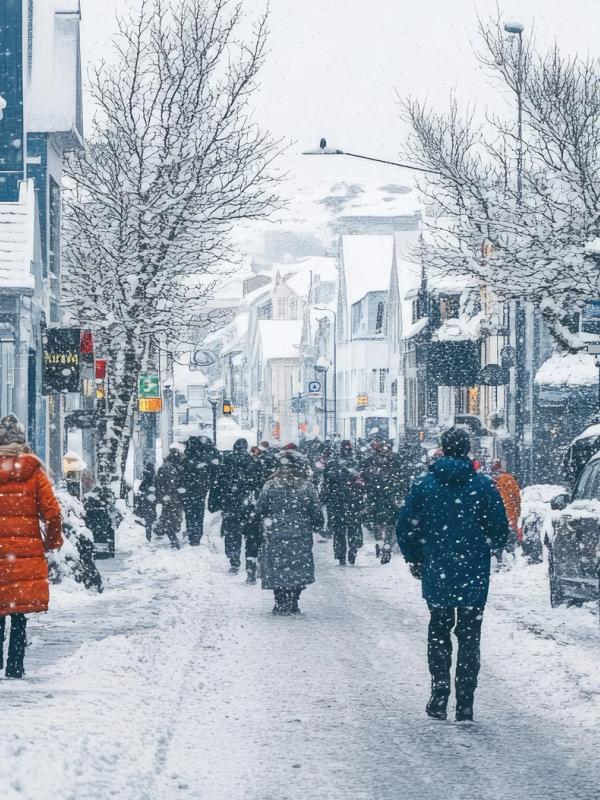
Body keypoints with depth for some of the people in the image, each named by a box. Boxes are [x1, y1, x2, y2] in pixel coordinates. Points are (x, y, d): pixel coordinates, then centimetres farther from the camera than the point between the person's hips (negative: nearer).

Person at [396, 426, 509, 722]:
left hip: (435, 574, 1)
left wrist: (415, 559, 14)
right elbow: (501, 530, -4)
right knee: (469, 636, 7)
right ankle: (465, 703, 4)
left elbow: (405, 527, -1)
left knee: (438, 631, 15)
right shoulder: (483, 485, -7)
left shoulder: (423, 484, -3)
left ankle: (439, 697, 9)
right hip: (474, 575, -1)